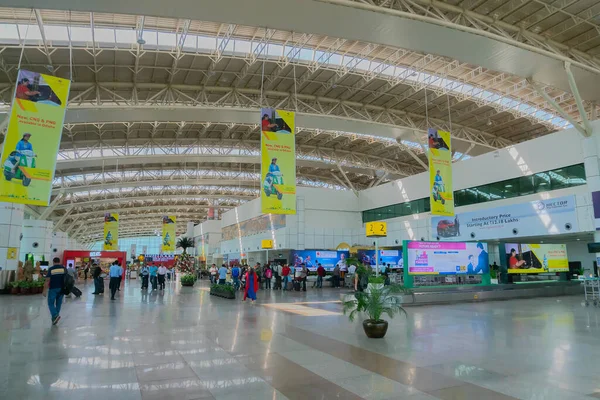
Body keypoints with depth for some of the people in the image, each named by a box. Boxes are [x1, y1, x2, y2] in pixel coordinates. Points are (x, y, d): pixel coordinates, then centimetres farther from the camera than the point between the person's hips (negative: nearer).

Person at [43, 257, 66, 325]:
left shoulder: (51, 269, -6)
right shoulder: (64, 268, 3)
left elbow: (47, 280, -10)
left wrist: (45, 290, -6)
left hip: (53, 289, -3)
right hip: (61, 288, 3)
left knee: (51, 303, 4)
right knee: (58, 303, 13)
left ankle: (55, 315, -16)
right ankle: (55, 317, 18)